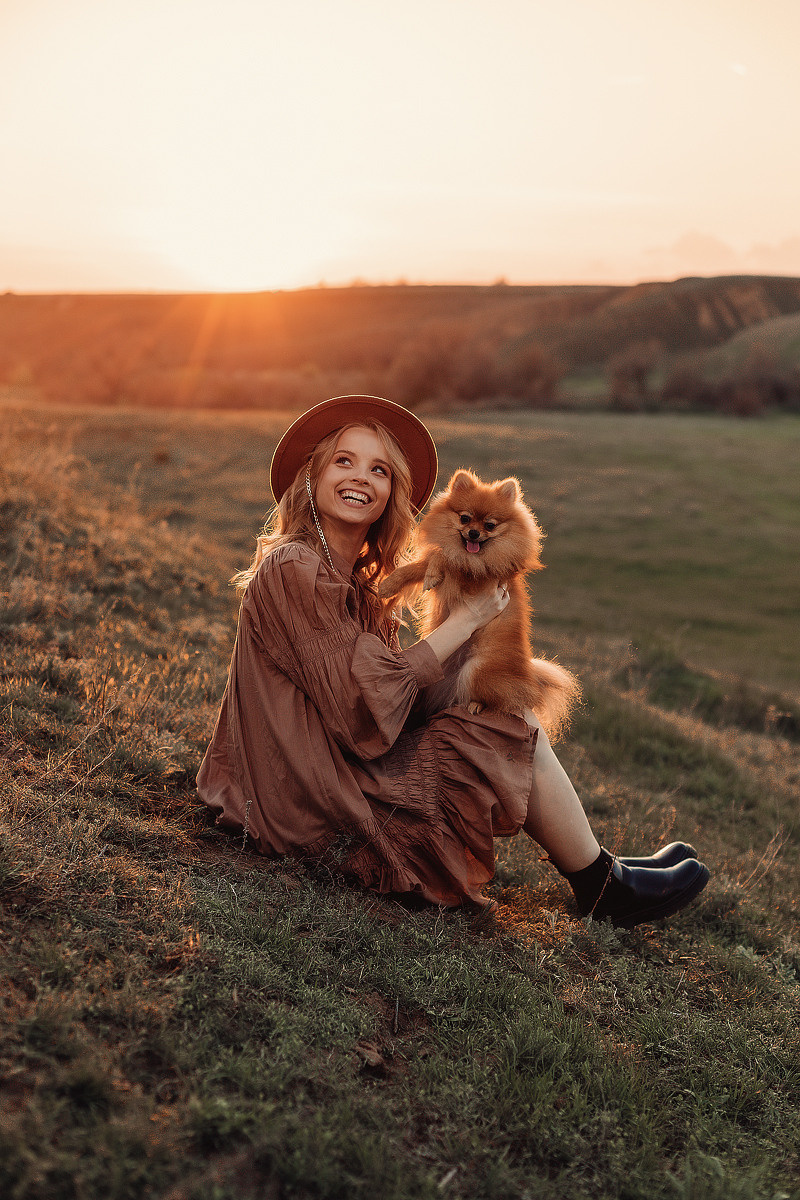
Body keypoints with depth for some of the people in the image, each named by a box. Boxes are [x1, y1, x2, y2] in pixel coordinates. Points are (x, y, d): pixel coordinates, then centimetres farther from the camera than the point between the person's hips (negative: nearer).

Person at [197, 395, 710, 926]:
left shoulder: (351, 576, 13)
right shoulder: (292, 567, -17)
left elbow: (401, 701, 5)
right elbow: (366, 700, -22)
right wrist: (465, 620, -14)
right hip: (314, 805, -10)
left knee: (507, 710, 11)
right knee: (514, 731, -8)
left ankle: (587, 858, 16)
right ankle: (605, 890, 10)